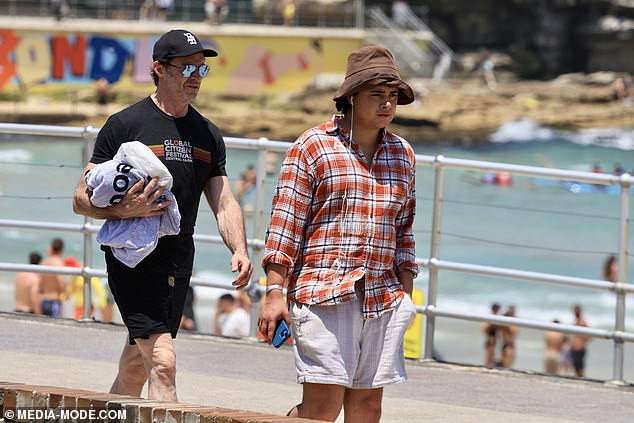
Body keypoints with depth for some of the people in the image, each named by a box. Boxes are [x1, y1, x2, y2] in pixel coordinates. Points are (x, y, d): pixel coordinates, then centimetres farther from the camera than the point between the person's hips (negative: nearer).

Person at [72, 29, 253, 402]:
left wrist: (239, 250, -9)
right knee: (163, 362, -19)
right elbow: (83, 200, -6)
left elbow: (224, 203, 10)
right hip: (133, 262, -6)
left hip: (179, 268, 6)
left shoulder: (209, 135, 13)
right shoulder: (125, 125, -6)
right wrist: (124, 211, -25)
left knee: (136, 368, 14)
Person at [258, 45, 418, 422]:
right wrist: (274, 293, -8)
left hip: (383, 299, 5)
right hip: (323, 294, -5)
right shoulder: (313, 147, 0)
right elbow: (285, 223, -2)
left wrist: (406, 296, 16)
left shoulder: (403, 155, 16)